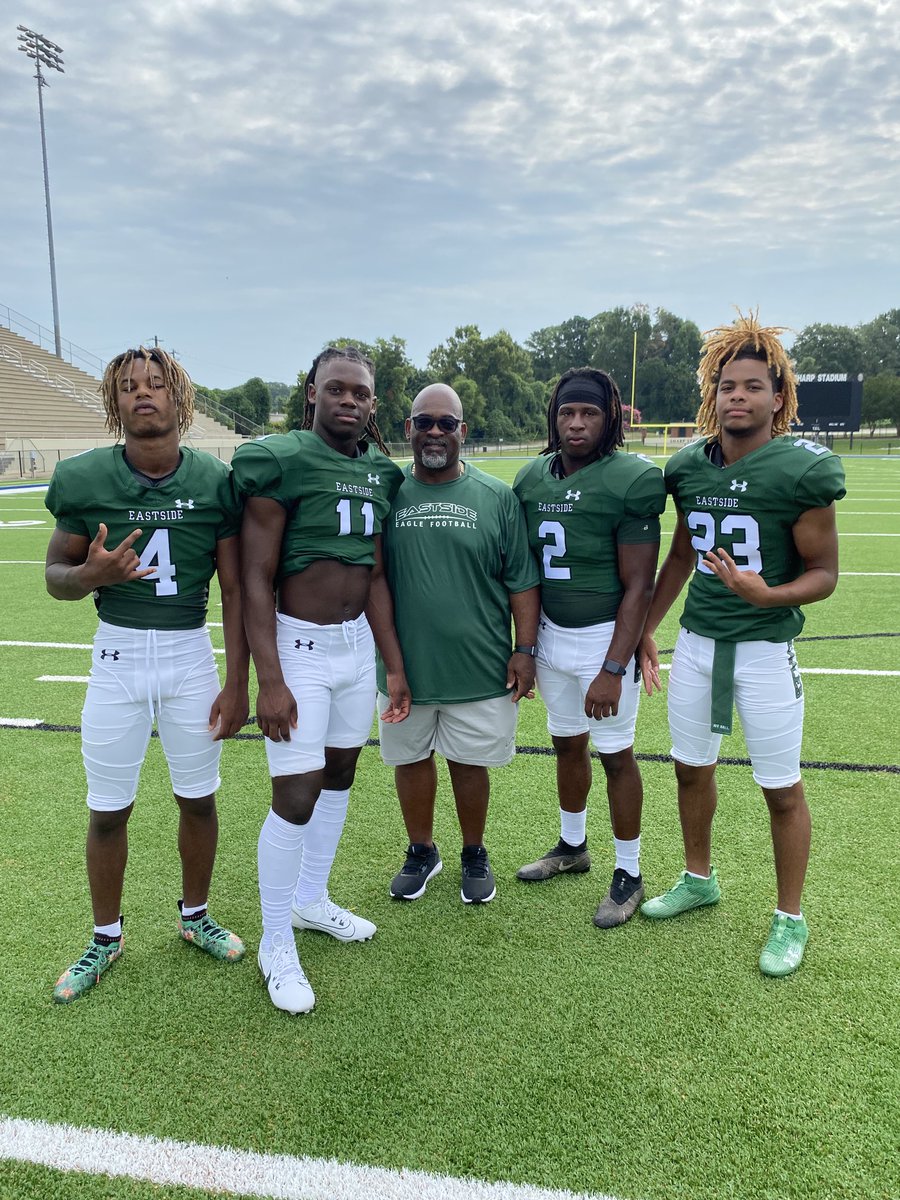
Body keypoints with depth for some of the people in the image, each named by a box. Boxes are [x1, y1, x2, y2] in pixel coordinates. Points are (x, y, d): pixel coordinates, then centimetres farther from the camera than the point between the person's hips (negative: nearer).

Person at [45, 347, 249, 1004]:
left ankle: (195, 916, 36)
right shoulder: (84, 479, -7)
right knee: (108, 810, 9)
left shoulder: (216, 480, -7)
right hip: (118, 654, 0)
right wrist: (92, 574, -21)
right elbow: (56, 576, 2)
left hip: (192, 654, 1)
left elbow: (235, 590, -2)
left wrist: (238, 683, -4)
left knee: (199, 798, 11)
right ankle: (106, 937, 32)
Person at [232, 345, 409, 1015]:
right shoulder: (280, 462, -13)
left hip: (359, 643, 7)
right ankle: (276, 943, 17)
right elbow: (256, 580, -14)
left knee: (340, 776, 17)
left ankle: (312, 900, 38)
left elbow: (376, 577, 11)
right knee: (297, 796, -4)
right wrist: (270, 682, -18)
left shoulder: (378, 472, 6)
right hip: (300, 646, -6)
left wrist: (396, 666, 11)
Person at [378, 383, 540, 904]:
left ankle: (475, 855, 33)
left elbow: (522, 581, 1)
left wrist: (525, 650, -4)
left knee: (471, 762, 10)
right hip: (404, 663, 2)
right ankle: (422, 851, 36)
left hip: (479, 666, -1)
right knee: (411, 759, 14)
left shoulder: (497, 497, -1)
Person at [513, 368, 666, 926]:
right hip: (551, 633, 6)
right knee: (568, 744, 19)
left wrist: (612, 670, -19)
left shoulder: (631, 480, -15)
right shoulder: (533, 478, 3)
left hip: (604, 637, -6)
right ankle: (572, 847, 40)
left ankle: (629, 874, 22)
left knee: (616, 754, 5)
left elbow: (638, 586, -15)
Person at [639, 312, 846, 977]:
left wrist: (765, 595, -28)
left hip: (764, 648, -5)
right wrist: (646, 628, 13)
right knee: (692, 767, 18)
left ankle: (791, 919, 27)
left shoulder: (801, 470, -14)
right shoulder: (689, 466, 2)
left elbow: (825, 573, -9)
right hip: (697, 642, 5)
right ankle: (699, 879, 41)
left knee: (782, 789, 7)